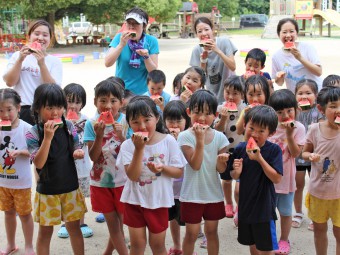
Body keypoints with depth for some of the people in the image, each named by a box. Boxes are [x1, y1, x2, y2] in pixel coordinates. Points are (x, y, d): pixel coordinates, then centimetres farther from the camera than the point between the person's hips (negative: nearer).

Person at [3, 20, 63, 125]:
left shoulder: (55, 61, 4)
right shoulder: (18, 55, 7)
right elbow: (9, 82, -3)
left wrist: (42, 64, -18)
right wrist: (20, 60, -13)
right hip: (20, 110, 1)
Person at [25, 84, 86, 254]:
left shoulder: (68, 126, -3)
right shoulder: (33, 133, -13)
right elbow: (39, 163, -21)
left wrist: (78, 153, -13)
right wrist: (47, 137, -30)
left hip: (70, 187, 3)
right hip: (47, 190, -3)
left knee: (74, 227, 14)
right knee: (45, 231, 10)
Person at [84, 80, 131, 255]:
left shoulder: (126, 121, -10)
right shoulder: (92, 124, -8)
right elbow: (93, 157, -11)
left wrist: (121, 136, -28)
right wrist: (99, 135, -25)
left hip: (122, 180, 0)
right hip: (100, 181, 0)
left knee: (120, 223, 12)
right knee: (113, 224, 9)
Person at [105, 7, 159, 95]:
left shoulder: (151, 41, -5)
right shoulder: (119, 37, -4)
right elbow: (107, 63, -14)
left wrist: (146, 57, -24)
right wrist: (121, 44, -23)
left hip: (143, 91, 0)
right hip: (121, 90, 0)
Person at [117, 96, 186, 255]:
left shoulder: (168, 141, -10)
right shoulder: (128, 145, -11)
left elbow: (179, 172, -6)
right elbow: (133, 176, -21)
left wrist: (162, 168, -25)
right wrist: (139, 148, -28)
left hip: (159, 201, 0)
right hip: (134, 200, 1)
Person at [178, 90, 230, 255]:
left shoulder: (220, 137, -4)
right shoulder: (185, 136, -13)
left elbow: (221, 169, -6)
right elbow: (195, 165, -20)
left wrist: (222, 160, -29)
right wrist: (200, 139, -29)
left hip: (214, 193, 3)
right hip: (192, 194, -3)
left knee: (212, 231, 17)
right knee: (191, 233, 9)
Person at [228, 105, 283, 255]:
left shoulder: (273, 150, -15)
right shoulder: (240, 149, -4)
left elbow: (277, 178, -21)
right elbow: (234, 176, 6)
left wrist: (259, 158, -28)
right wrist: (237, 171, -18)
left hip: (264, 206, -4)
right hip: (246, 204, 4)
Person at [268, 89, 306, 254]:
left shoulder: (298, 128, -10)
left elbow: (295, 153, -16)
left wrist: (289, 134, -24)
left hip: (286, 177, -2)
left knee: (285, 211, 13)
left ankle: (284, 240, 31)